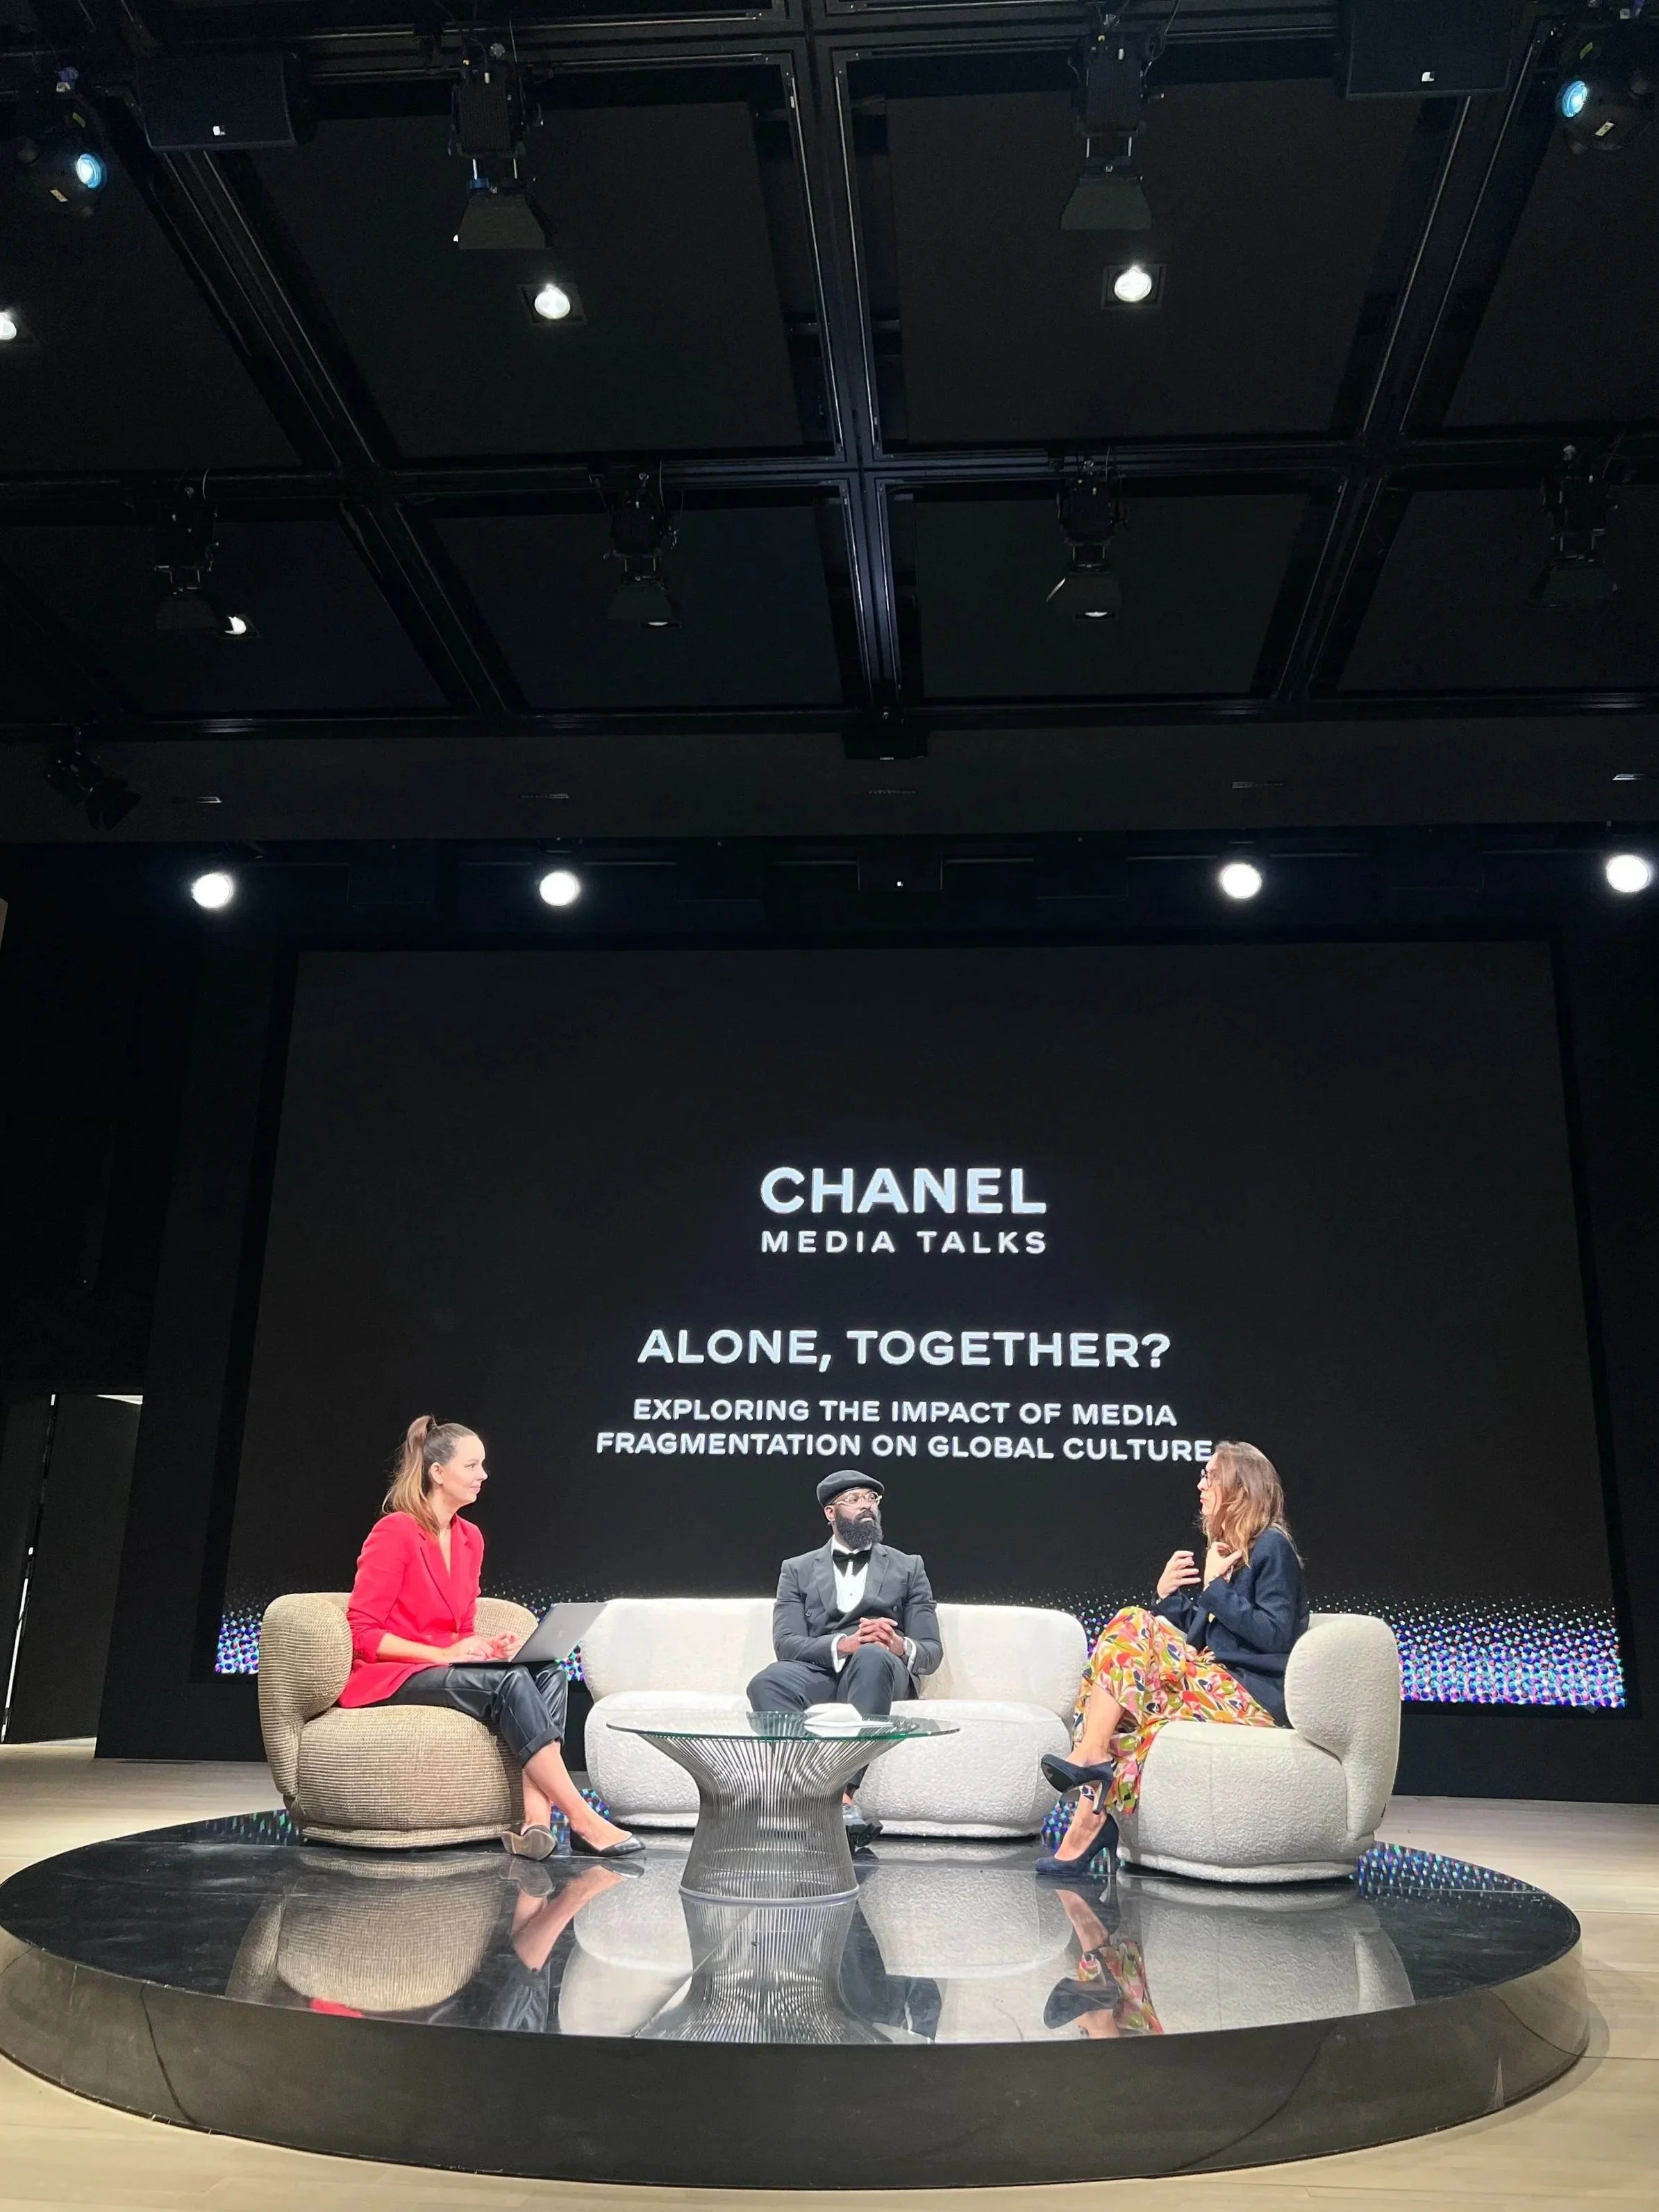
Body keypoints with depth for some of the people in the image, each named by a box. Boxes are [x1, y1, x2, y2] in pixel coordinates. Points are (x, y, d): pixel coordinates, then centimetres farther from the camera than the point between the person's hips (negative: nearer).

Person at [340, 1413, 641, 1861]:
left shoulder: (470, 1539, 11)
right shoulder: (394, 1532, -12)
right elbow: (362, 1633, -14)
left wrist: (488, 1648, -5)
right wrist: (444, 1654, -21)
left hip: (444, 1668, 7)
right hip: (388, 1677, -7)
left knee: (548, 1674, -20)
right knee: (510, 1683, -31)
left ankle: (536, 1819, -35)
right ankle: (583, 1822, -30)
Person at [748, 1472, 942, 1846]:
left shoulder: (907, 1567, 20)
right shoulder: (798, 1570, 19)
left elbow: (931, 1651, 12)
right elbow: (786, 1643, 3)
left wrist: (900, 1647, -14)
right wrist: (843, 1644, -17)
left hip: (883, 1667, 0)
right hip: (818, 1670, 1)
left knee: (872, 1655, -39)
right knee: (767, 1684, -35)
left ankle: (842, 1791, -43)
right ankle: (841, 1802, -44)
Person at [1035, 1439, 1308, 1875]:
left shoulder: (1271, 1547, -3)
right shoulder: (1221, 1549, 20)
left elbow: (1275, 1634, -14)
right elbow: (1191, 1639, 18)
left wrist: (1215, 1589, -10)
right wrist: (1169, 1594, 1)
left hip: (1253, 1698, -8)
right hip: (1211, 1686, 8)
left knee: (1133, 1626, -21)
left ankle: (1091, 1755, -20)